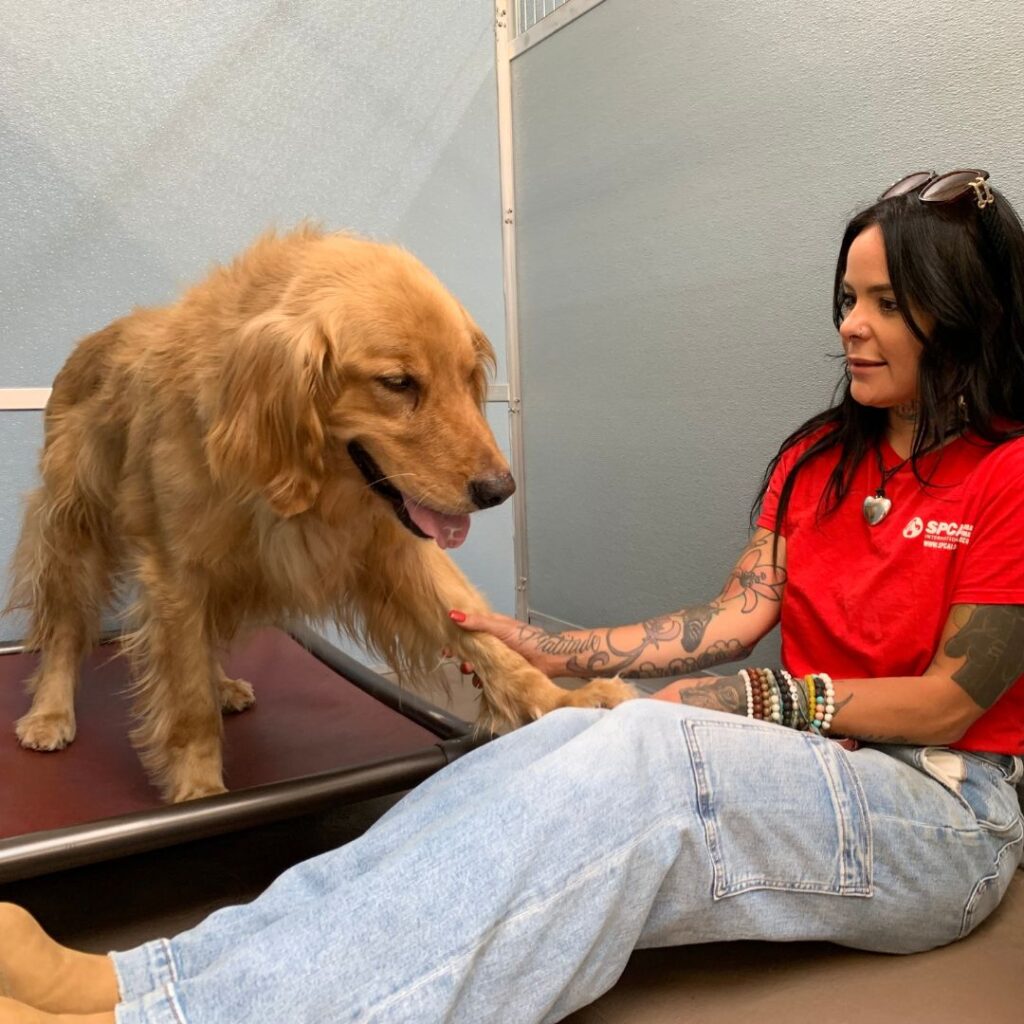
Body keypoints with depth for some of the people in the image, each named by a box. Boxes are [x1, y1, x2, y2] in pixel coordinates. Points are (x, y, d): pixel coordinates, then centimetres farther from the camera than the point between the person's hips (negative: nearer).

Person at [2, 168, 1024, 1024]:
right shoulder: (818, 457, 11)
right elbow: (731, 619, 2)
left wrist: (774, 699, -18)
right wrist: (549, 651, -4)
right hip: (805, 767, 5)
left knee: (642, 748, -36)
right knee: (570, 744, -27)